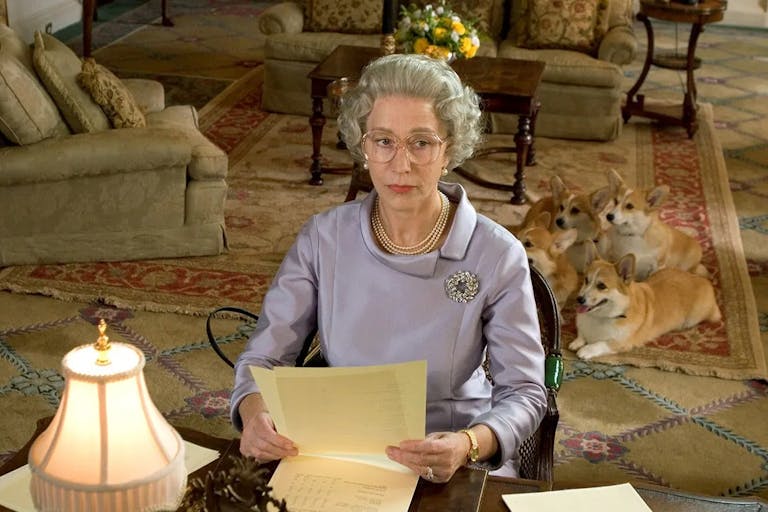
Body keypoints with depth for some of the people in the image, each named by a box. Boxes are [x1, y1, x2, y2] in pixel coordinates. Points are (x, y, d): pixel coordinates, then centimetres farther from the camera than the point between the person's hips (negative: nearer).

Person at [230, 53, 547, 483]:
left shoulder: (497, 255, -8)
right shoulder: (323, 238, -2)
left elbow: (524, 391, -7)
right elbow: (264, 357, -1)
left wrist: (470, 445, -27)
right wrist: (255, 413, -23)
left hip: (459, 464, -1)